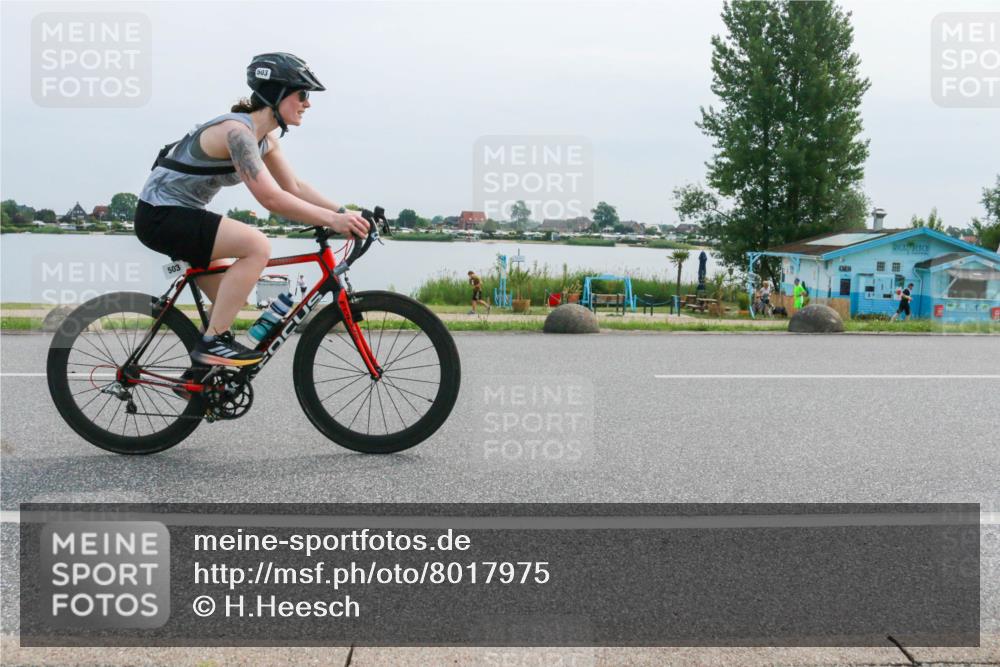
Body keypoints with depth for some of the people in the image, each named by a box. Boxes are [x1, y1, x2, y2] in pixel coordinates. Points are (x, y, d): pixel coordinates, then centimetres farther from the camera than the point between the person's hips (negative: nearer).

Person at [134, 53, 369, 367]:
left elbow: (295, 188, 6)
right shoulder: (237, 130, -25)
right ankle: (211, 343, -19)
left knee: (231, 300, 15)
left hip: (181, 215, 10)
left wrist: (344, 212, -6)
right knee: (257, 246, -26)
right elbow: (271, 198, -33)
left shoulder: (265, 137, 5)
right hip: (161, 214, -10)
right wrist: (332, 219, -33)